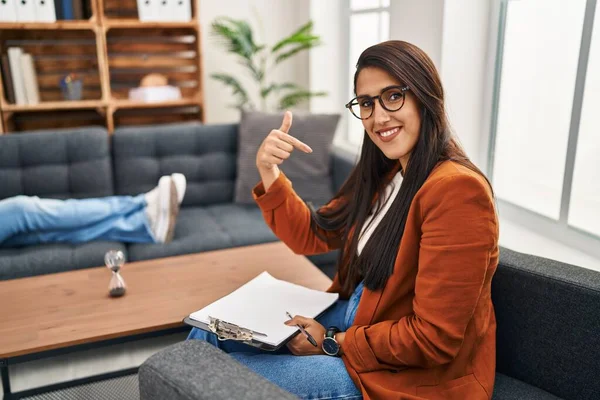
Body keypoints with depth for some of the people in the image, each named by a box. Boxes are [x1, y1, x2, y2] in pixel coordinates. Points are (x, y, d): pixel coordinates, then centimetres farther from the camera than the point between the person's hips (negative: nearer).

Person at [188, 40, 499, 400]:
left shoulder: (457, 189, -25)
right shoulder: (383, 173, 3)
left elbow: (435, 339, -25)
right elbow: (309, 235, 7)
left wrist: (333, 343, -16)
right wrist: (269, 171, -8)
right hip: (356, 317, 8)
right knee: (213, 332, 7)